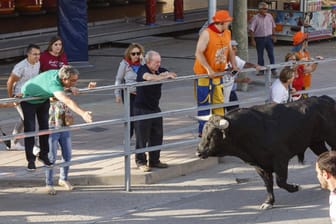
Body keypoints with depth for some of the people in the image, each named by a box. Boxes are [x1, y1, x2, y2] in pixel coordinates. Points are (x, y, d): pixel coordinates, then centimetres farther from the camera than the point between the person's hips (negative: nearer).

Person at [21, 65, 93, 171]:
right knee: (30, 129, -5)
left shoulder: (58, 73, -23)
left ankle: (44, 155, 19)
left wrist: (70, 88, -16)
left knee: (45, 127, 7)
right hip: (28, 99, -7)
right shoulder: (54, 84, -46)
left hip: (43, 99, 7)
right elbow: (67, 101, -61)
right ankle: (30, 160, 4)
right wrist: (83, 113, -74)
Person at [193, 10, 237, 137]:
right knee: (204, 103, -3)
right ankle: (203, 131, 3)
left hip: (218, 74, 7)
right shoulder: (206, 34, -17)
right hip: (204, 74, -7)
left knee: (219, 102, 11)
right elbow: (199, 53, -21)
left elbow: (229, 51, 17)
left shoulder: (227, 33, 7)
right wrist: (209, 69, -27)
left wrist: (233, 65, 2)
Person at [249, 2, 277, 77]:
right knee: (260, 55, 6)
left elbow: (273, 26, 15)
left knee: (271, 54, 0)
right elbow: (251, 29, -11)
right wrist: (252, 39, -14)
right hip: (259, 39, -2)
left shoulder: (269, 16, 3)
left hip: (269, 38, 2)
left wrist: (273, 35, 8)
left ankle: (273, 70, 6)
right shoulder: (255, 18, -10)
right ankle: (261, 70, 16)